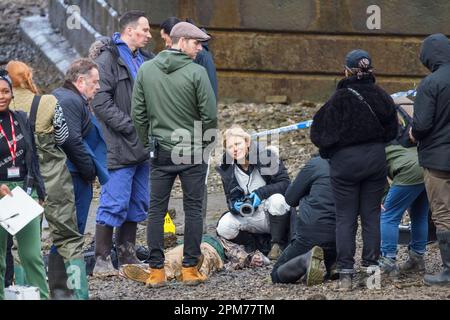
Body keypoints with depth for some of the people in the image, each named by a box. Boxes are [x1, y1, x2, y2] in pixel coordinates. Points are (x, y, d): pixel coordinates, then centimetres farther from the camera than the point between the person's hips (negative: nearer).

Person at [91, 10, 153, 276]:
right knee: (115, 203, -8)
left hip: (144, 146, 8)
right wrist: (130, 126, -19)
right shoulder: (108, 59, -9)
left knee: (138, 203, 12)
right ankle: (102, 259, -3)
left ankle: (128, 256, 20)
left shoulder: (146, 60, 16)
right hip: (120, 145, -8)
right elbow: (101, 102, -16)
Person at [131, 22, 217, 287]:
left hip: (160, 151, 3)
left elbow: (138, 113, 3)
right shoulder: (196, 73, -11)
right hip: (193, 152, -3)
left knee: (157, 209, 7)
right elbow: (210, 114, -11)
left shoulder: (146, 70, 1)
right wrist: (205, 142, 7)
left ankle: (156, 270, 5)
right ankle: (191, 268, 6)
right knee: (193, 209, 5)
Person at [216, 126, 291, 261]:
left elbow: (285, 183, -14)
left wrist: (261, 193, -28)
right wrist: (235, 206, -20)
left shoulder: (267, 157, -10)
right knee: (224, 227, -23)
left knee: (277, 199, -37)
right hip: (251, 217, 3)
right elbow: (231, 199, 5)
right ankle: (261, 248, -5)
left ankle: (278, 245, -19)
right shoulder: (227, 169, 1)